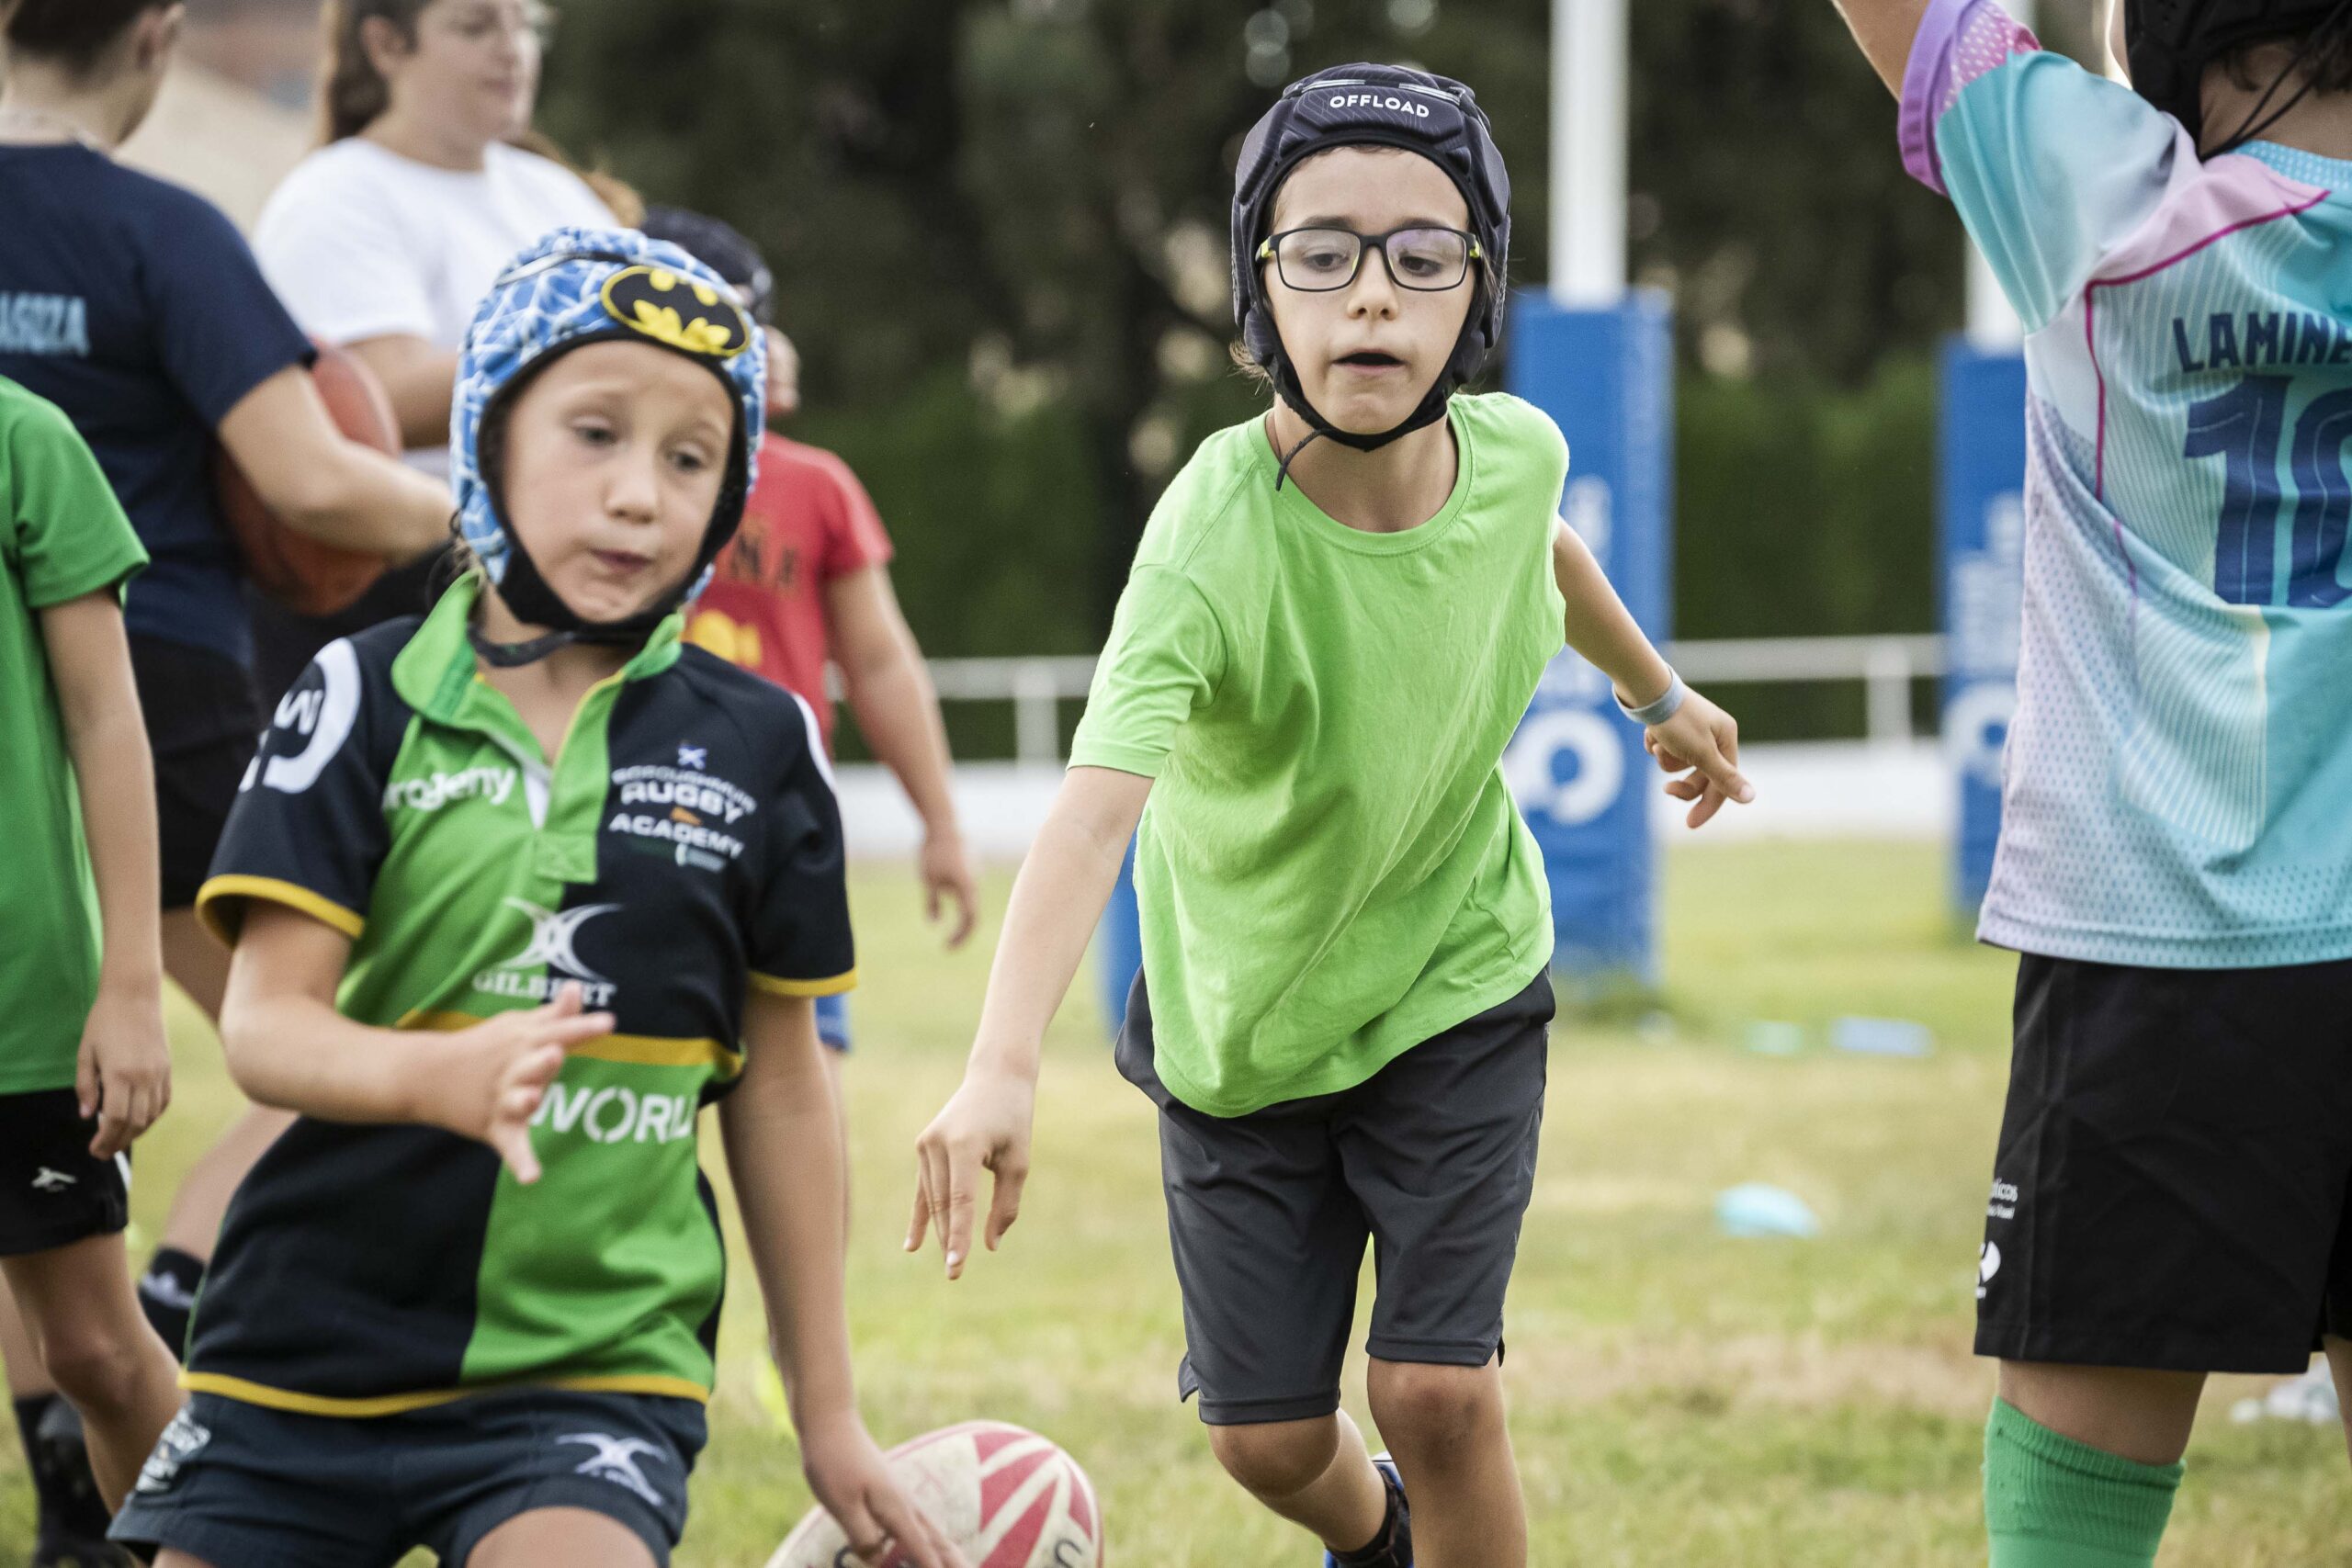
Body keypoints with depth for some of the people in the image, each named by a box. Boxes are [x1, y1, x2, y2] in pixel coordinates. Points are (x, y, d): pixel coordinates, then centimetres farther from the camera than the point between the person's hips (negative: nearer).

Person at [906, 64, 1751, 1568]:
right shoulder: (1213, 541, -33)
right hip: (1244, 1023, -2)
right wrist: (1003, 1066, -61)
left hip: (1460, 991, 2)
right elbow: (1095, 810, -47)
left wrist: (1660, 689, 28)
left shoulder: (1514, 452, -18)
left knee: (1441, 1395, -11)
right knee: (1272, 1441, 9)